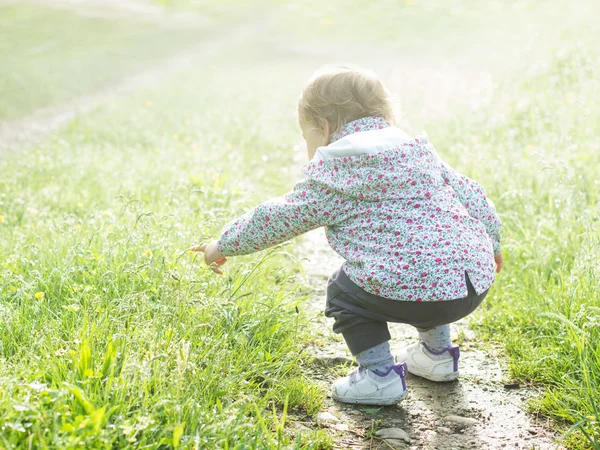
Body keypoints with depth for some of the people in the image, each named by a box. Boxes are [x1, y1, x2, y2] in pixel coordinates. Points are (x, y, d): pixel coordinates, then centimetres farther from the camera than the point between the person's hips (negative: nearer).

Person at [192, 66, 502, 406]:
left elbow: (278, 219, 7)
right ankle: (438, 353, 45)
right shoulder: (420, 151, 21)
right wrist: (490, 242, 40)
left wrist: (224, 245, 22)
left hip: (419, 289, -8)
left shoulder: (335, 174, 2)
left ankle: (380, 374, 9)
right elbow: (470, 193, 24)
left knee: (345, 290, 15)